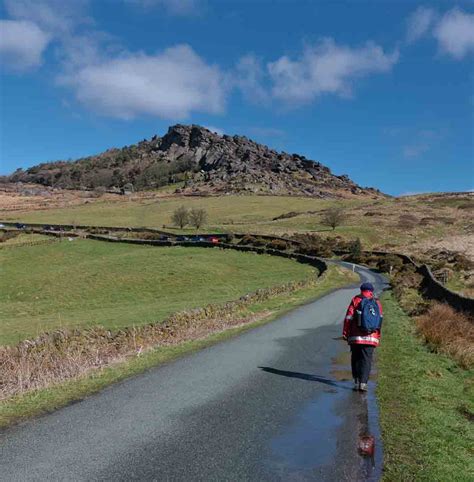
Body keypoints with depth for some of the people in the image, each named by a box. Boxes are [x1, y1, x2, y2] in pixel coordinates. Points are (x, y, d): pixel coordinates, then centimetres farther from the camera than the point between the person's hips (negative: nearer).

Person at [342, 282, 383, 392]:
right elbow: (380, 321, 11)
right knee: (366, 360, 4)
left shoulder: (356, 300, 1)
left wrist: (345, 333, 1)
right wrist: (377, 338, 18)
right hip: (371, 338, 1)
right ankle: (363, 383, -4)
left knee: (356, 359, 12)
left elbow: (348, 318, -4)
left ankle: (357, 381, 13)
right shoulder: (377, 303, 10)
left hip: (355, 337, -1)